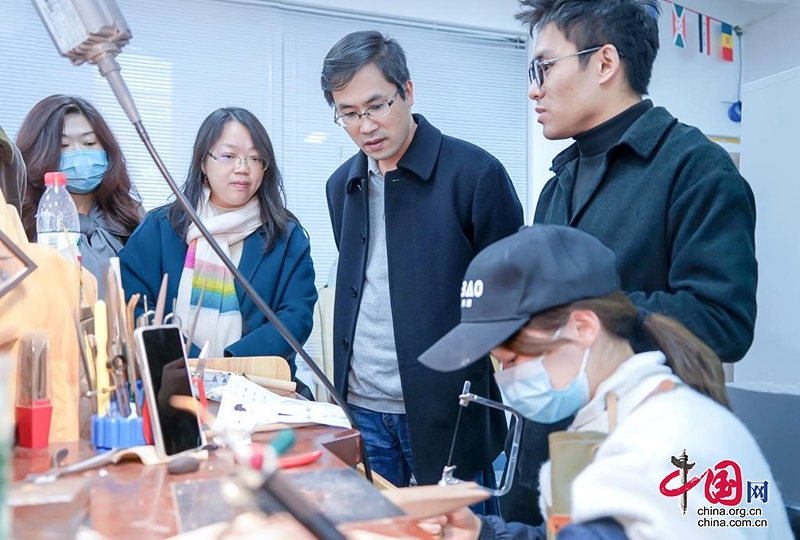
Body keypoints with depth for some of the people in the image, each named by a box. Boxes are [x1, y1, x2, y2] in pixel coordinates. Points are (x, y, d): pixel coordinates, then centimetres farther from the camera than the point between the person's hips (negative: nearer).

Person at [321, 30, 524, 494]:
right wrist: (342, 385, 13)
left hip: (448, 409, -5)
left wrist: (510, 402, -9)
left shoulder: (475, 173, -10)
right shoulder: (343, 184, 9)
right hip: (361, 408, 5)